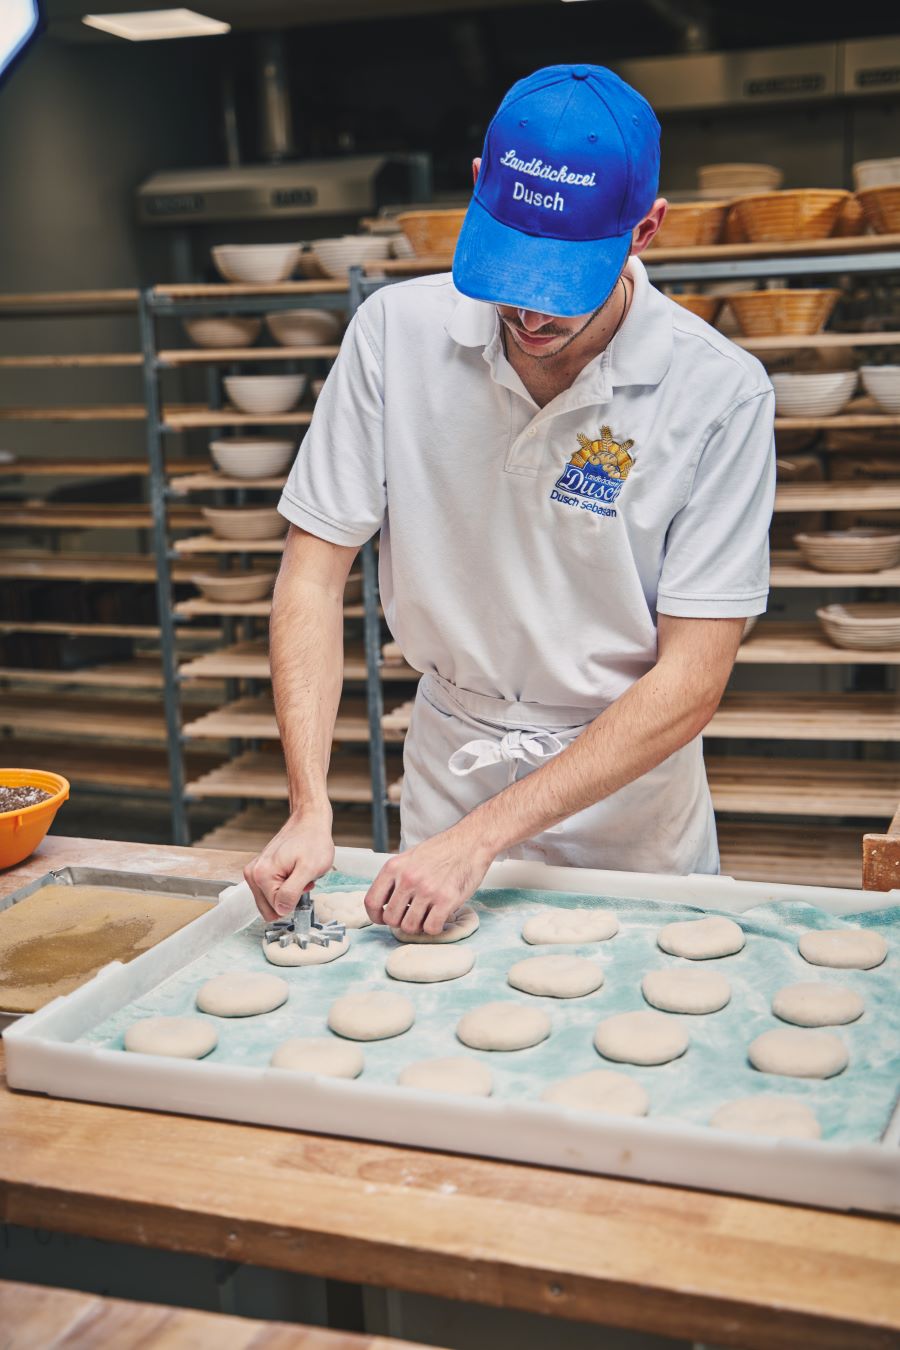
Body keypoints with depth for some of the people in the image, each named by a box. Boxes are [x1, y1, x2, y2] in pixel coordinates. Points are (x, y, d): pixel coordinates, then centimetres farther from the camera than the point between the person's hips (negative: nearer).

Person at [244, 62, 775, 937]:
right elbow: (315, 569, -10)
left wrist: (484, 835, -26)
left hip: (623, 787, -1)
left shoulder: (720, 394, -20)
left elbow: (689, 683, -20)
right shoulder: (397, 331, -13)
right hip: (446, 761, 2)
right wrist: (309, 811, -20)